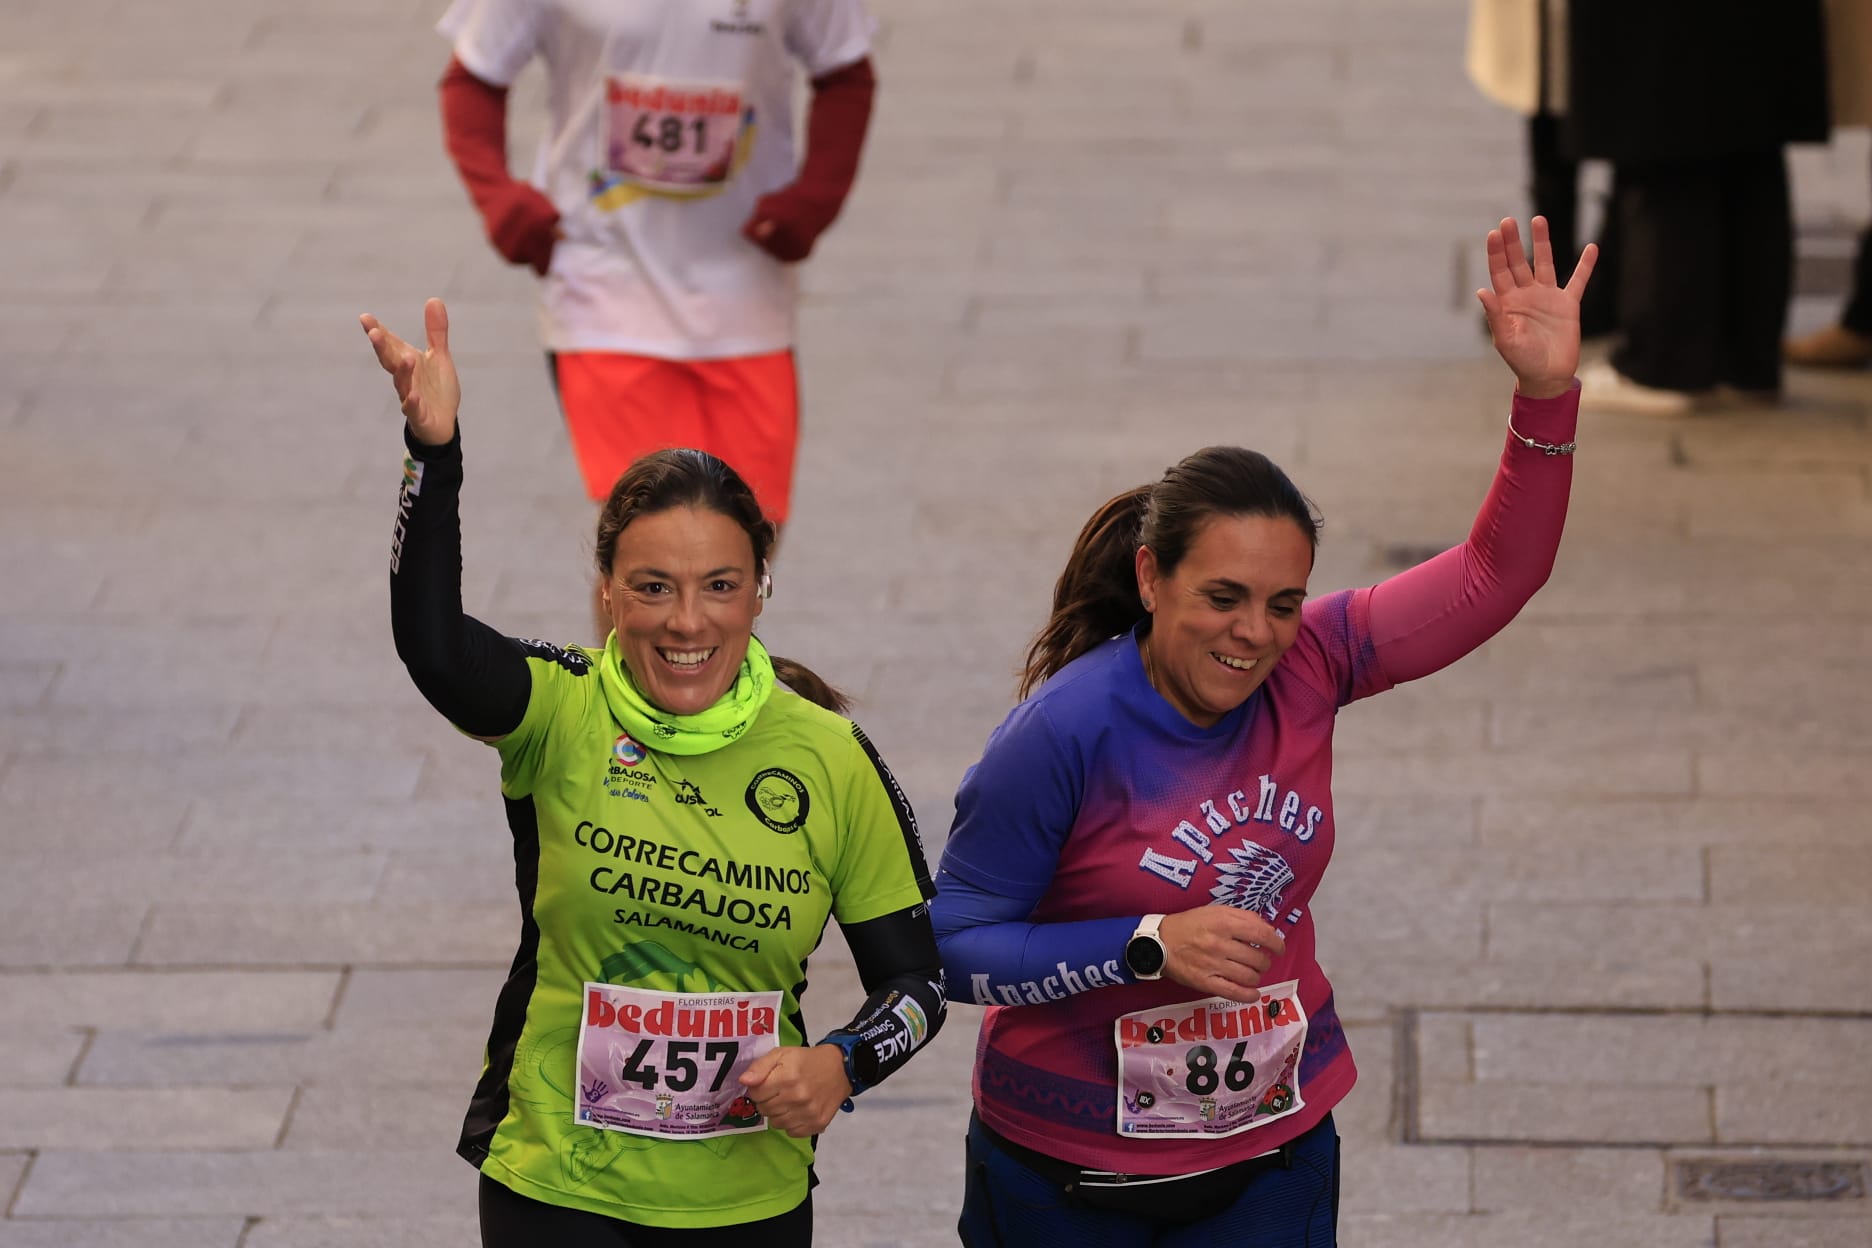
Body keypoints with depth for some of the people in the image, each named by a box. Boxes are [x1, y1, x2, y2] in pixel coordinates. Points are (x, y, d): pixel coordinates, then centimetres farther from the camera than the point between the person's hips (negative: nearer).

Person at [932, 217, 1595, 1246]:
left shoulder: (1306, 670, -10)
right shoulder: (1065, 734, -23)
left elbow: (1493, 575, -6)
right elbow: (955, 946, -19)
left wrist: (1546, 394, -19)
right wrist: (1150, 946, -28)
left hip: (1272, 1159, 3)